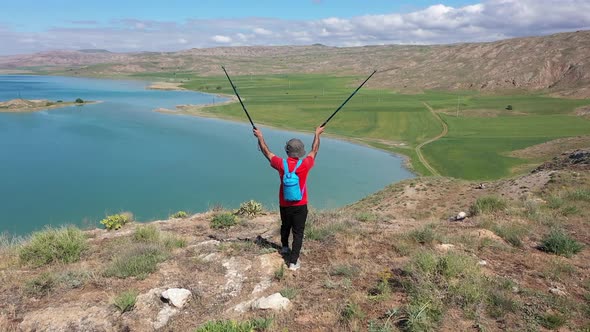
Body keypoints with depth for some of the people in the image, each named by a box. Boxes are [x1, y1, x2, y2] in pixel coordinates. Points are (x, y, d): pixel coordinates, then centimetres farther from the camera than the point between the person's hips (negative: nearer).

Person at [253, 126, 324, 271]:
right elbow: (314, 150, 2)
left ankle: (285, 247, 49)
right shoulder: (304, 165, -16)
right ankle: (293, 262, 3)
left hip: (284, 205, 3)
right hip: (300, 206, -3)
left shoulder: (281, 164, -13)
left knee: (285, 226, 27)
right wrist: (317, 134, 17)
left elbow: (267, 152, 3)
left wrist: (260, 137, 16)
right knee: (298, 233, 4)